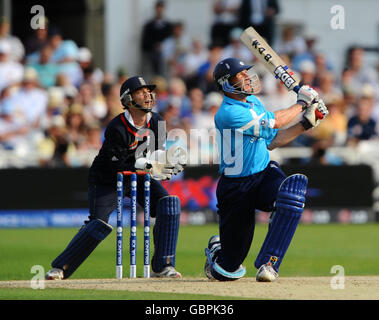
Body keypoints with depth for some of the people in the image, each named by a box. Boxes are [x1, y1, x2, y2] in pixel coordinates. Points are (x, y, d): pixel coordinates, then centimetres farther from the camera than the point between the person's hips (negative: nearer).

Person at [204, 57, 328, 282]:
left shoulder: (253, 101, 8)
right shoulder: (227, 113, -21)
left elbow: (271, 141, 15)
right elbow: (274, 122, -21)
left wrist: (306, 123, 6)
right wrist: (302, 103, -7)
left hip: (265, 174, 6)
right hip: (236, 187, -6)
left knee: (295, 186, -32)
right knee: (229, 271, -2)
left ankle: (268, 264, -26)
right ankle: (217, 248, 41)